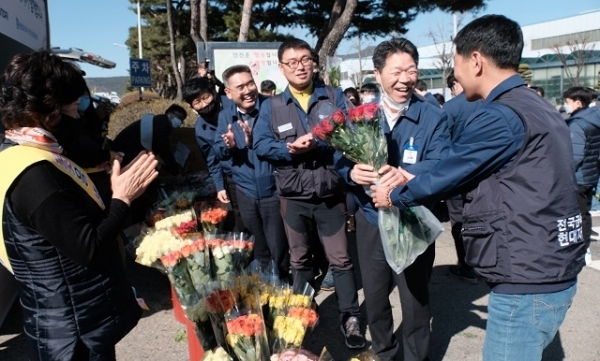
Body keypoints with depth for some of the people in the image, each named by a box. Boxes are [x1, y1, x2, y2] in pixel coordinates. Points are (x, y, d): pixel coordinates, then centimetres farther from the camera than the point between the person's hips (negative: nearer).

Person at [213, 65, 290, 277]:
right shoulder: (225, 116, 2)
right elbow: (218, 152, 4)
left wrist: (254, 140, -31)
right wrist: (228, 146, -19)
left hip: (273, 190, -4)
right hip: (245, 192, 4)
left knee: (278, 248, 7)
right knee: (259, 249, 22)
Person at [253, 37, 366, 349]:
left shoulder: (334, 97, 1)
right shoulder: (271, 106, 2)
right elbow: (261, 144, -6)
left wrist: (317, 144, -22)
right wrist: (290, 150, -22)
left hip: (330, 193, -1)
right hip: (293, 196, 2)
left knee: (340, 258, 5)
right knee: (299, 258, 17)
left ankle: (351, 318, 19)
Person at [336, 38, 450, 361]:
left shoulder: (433, 117, -9)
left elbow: (442, 164, -19)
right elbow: (340, 156, -2)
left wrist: (406, 174, -38)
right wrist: (351, 171, -26)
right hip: (370, 219, 3)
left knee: (415, 299, 13)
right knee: (374, 296, 18)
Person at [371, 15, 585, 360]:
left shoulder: (499, 117, -19)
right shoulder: (539, 108, 11)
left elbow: (445, 177, -11)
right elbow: (467, 174, 15)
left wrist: (394, 196, 6)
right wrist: (414, 181, 16)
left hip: (526, 283, -9)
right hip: (553, 272, 9)